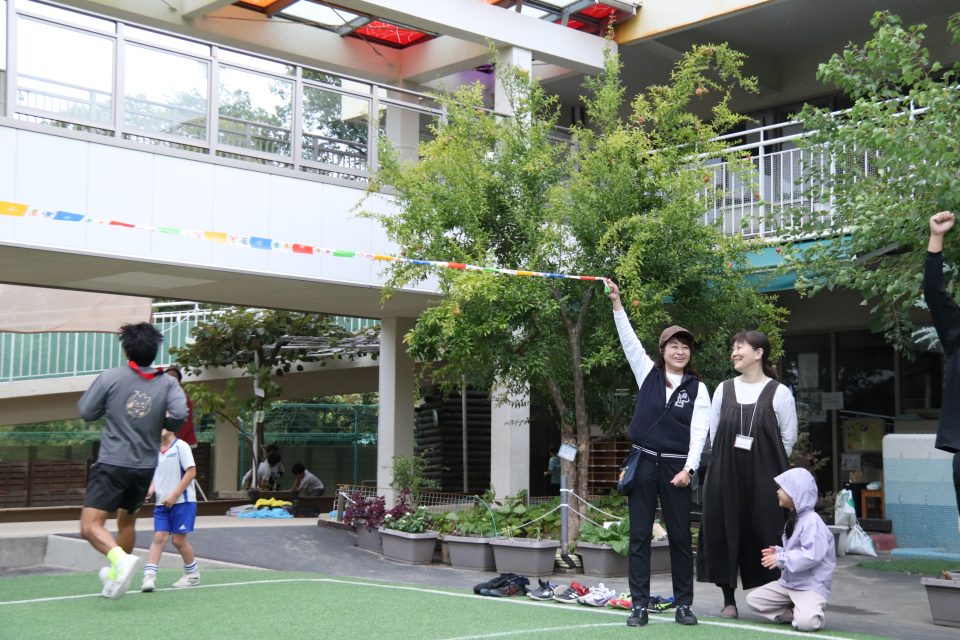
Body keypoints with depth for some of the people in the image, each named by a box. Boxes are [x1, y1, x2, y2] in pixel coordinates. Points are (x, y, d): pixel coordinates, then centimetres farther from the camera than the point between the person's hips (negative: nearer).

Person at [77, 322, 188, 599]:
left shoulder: (111, 377, -7)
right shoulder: (167, 383, -2)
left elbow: (86, 412, 0)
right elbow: (179, 415, -15)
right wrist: (159, 426, 6)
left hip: (112, 464, -4)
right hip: (145, 468, 4)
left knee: (90, 526, -8)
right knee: (127, 521, 24)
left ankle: (121, 558, -33)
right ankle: (115, 575, 35)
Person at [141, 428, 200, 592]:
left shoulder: (181, 446, -9)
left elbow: (191, 472, -13)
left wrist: (174, 495, -15)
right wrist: (151, 489, 1)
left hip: (182, 502, -5)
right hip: (162, 503, 5)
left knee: (178, 539, 0)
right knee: (159, 537, -5)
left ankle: (193, 575, 20)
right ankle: (149, 577, -10)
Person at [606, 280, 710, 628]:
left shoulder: (698, 388, 2)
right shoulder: (648, 373, 6)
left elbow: (699, 433, -5)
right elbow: (629, 339, -2)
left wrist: (689, 468, -16)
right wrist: (617, 304, -11)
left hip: (676, 466, -1)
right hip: (643, 462, 1)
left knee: (680, 537, 4)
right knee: (639, 535, 1)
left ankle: (684, 604, 13)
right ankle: (639, 605, 5)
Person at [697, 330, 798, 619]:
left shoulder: (779, 393, -3)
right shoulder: (724, 389, 8)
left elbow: (788, 437, 1)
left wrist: (765, 463, 5)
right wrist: (729, 462, 9)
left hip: (764, 477, -3)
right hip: (725, 475, 3)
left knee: (765, 533, -2)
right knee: (724, 532, 2)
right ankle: (729, 599, 12)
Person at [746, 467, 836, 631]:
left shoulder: (812, 521, -19)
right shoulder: (793, 519, 12)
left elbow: (812, 555, -30)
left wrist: (781, 559, -25)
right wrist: (778, 552, 2)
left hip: (812, 586, -9)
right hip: (788, 582, 9)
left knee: (806, 621, -32)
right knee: (753, 599, 4)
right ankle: (792, 613, 2)